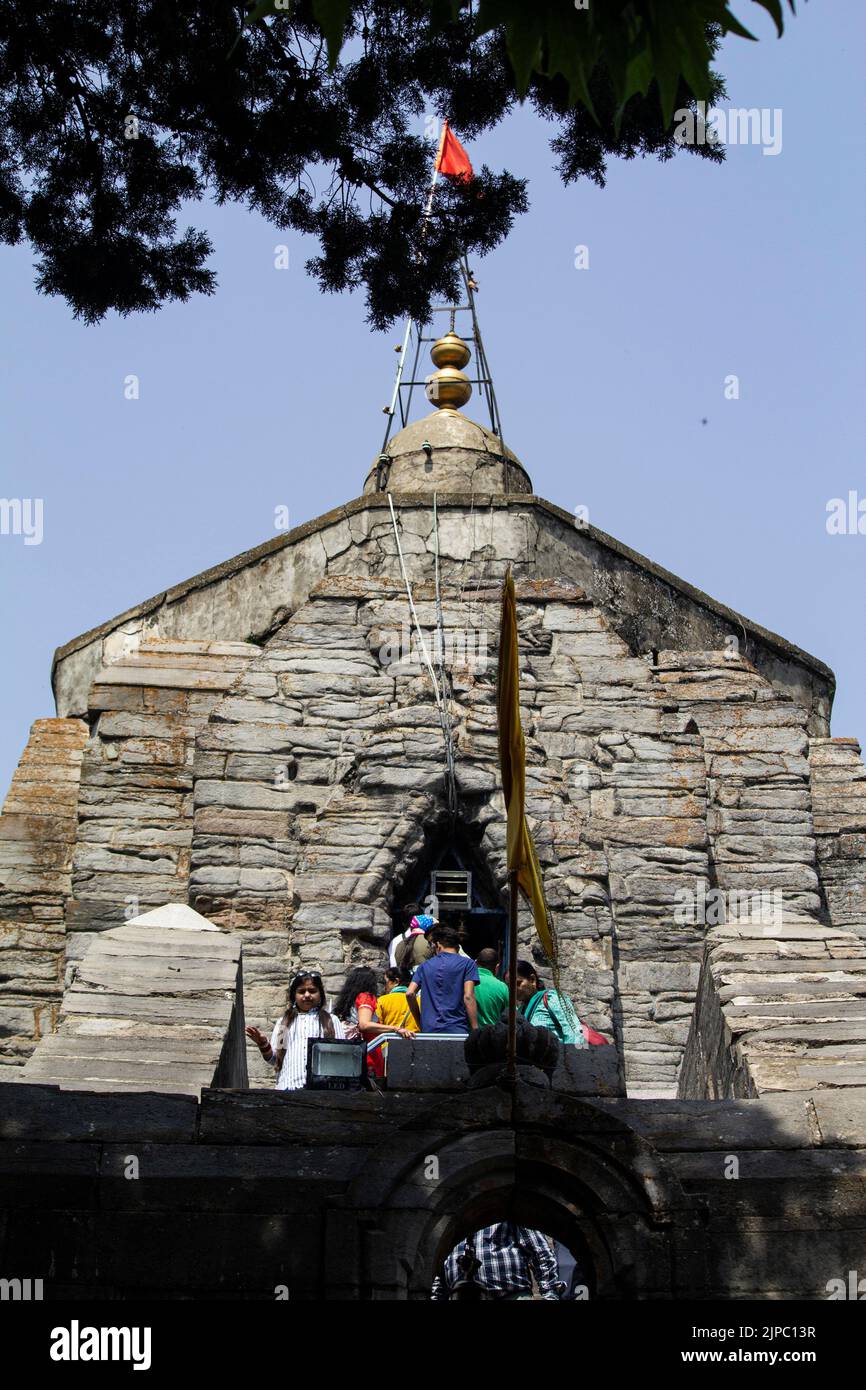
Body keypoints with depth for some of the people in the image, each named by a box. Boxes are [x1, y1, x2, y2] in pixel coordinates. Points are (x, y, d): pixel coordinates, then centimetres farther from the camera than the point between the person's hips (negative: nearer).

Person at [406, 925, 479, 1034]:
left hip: (429, 1029, 3)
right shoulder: (467, 963, 4)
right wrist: (475, 1030, -8)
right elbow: (468, 997, -7)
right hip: (457, 1029, -3)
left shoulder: (425, 966, 13)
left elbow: (410, 993, 5)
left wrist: (420, 1023, 15)